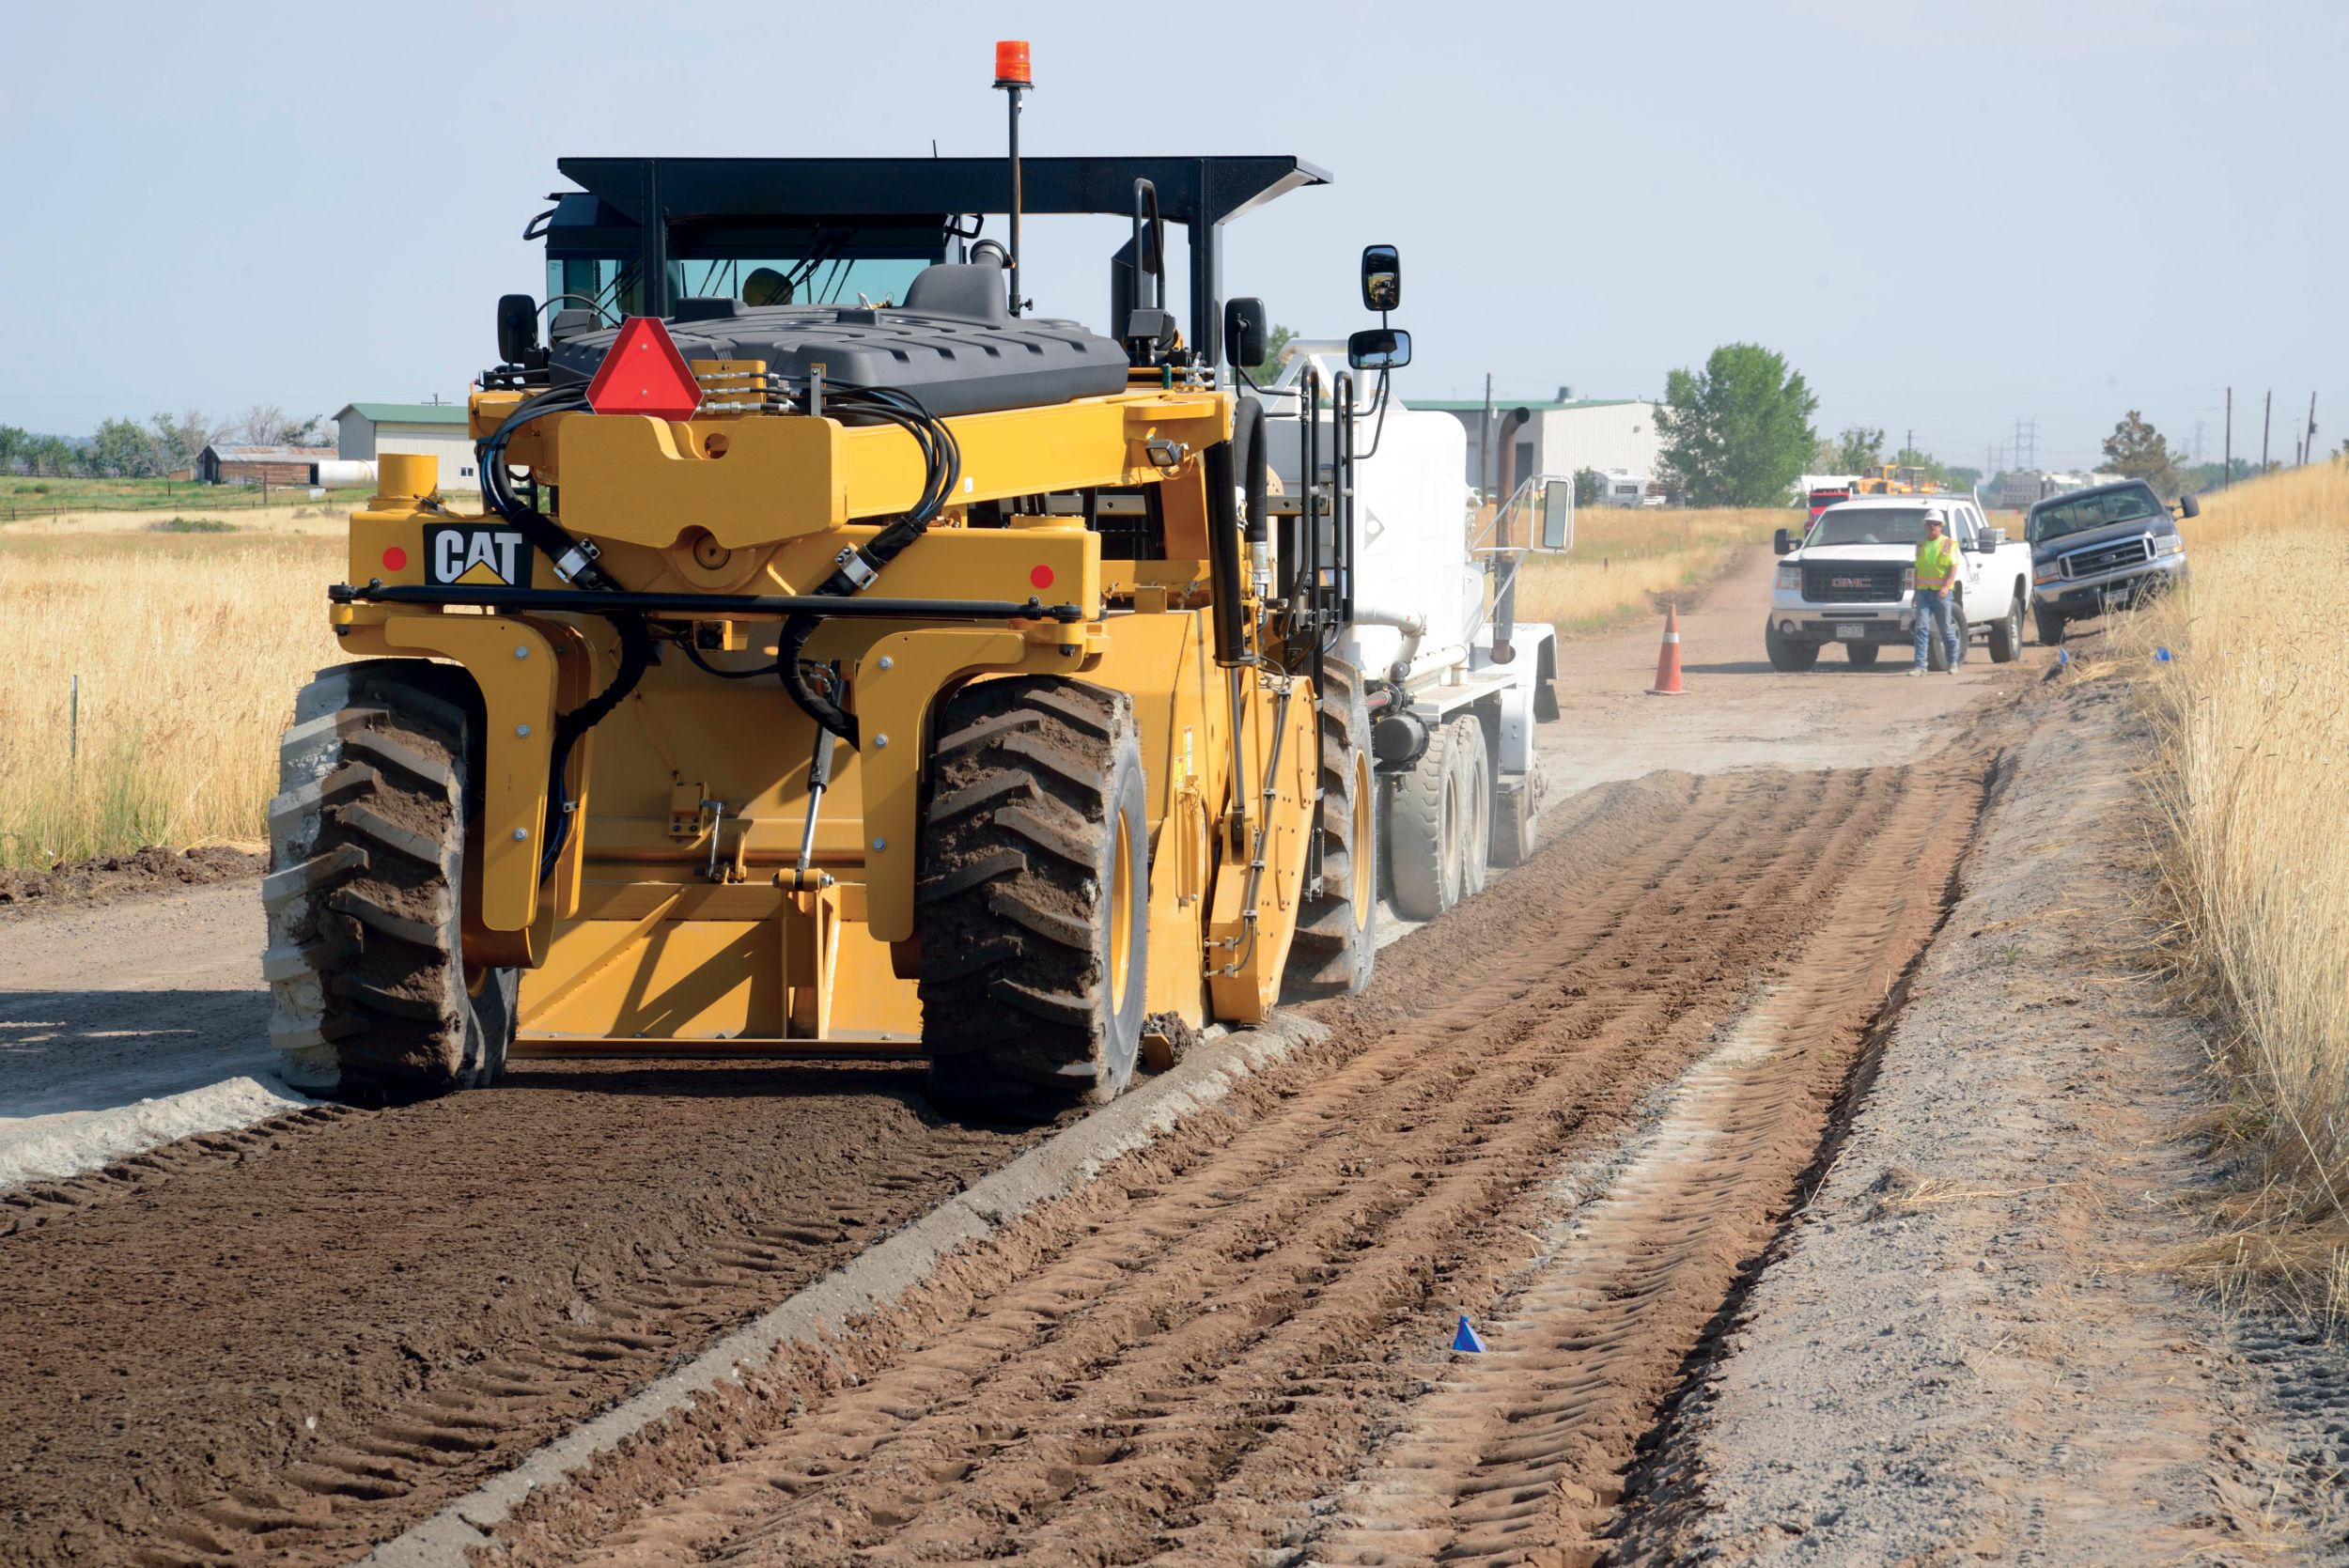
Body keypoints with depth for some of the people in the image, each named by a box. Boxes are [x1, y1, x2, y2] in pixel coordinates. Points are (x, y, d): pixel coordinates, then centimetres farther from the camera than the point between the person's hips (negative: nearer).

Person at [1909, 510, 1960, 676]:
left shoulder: (1948, 544, 2)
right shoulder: (1921, 546, 15)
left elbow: (1953, 568, -6)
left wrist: (1946, 586, -19)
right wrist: (1916, 591, 15)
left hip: (1941, 592, -3)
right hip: (1923, 591, 3)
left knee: (1946, 629, 4)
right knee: (1921, 628, -8)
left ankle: (1953, 662, 21)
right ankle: (1920, 665, -11)